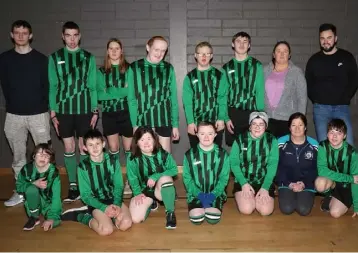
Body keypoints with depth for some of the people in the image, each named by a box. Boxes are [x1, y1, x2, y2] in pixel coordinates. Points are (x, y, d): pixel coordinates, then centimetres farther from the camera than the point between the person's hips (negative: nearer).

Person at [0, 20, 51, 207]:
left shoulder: (40, 59, 0)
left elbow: (47, 85, 2)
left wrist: (43, 106, -1)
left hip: (38, 113, -2)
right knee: (18, 156, 10)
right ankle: (20, 192, 21)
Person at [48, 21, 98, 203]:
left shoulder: (88, 58, 3)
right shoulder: (55, 58, 4)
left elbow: (92, 86, 3)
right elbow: (53, 87, 4)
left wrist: (95, 111, 0)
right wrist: (53, 112, 0)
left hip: (84, 109, 0)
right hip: (64, 110, 1)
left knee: (84, 147, 5)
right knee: (69, 148, 6)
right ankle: (73, 186, 15)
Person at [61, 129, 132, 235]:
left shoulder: (113, 160, -5)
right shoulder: (83, 166, -10)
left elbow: (118, 186, -1)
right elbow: (85, 195, -8)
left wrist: (117, 204, -19)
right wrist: (104, 208, -20)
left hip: (114, 199, 2)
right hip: (96, 202, -2)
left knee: (126, 224, -23)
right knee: (107, 230, -26)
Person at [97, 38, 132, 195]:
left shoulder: (129, 69, 1)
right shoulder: (101, 71, 6)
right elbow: (100, 94, -3)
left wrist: (110, 92, -13)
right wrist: (122, 91, -14)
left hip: (126, 112, -1)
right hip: (109, 113, 1)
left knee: (129, 148, 6)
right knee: (113, 148, 5)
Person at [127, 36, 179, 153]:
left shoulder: (168, 68, 5)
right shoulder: (135, 68, -1)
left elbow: (173, 97, 6)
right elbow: (132, 98, -1)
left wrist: (175, 124, 3)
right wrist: (135, 124, -6)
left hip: (164, 121, 1)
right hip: (143, 121, -1)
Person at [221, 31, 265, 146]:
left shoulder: (256, 65, 1)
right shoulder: (227, 67, 6)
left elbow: (260, 92, -2)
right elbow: (224, 94, 5)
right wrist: (226, 117, -3)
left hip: (252, 113, -1)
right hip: (232, 113, 2)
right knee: (233, 145, 8)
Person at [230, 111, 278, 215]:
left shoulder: (272, 140, -2)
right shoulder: (240, 139, -4)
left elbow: (272, 165, -8)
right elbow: (234, 163, -6)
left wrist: (265, 187, -17)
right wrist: (244, 183, -17)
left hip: (264, 182, 1)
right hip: (243, 181, -1)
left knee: (266, 211, -18)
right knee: (246, 209, -21)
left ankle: (256, 198, 15)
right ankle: (249, 197, 14)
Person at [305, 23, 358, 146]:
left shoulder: (347, 57, 6)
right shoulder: (314, 60, 8)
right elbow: (308, 83, 12)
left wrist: (345, 98, -2)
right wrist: (316, 100, 2)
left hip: (342, 107, 0)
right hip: (321, 108, 1)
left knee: (348, 144, -7)